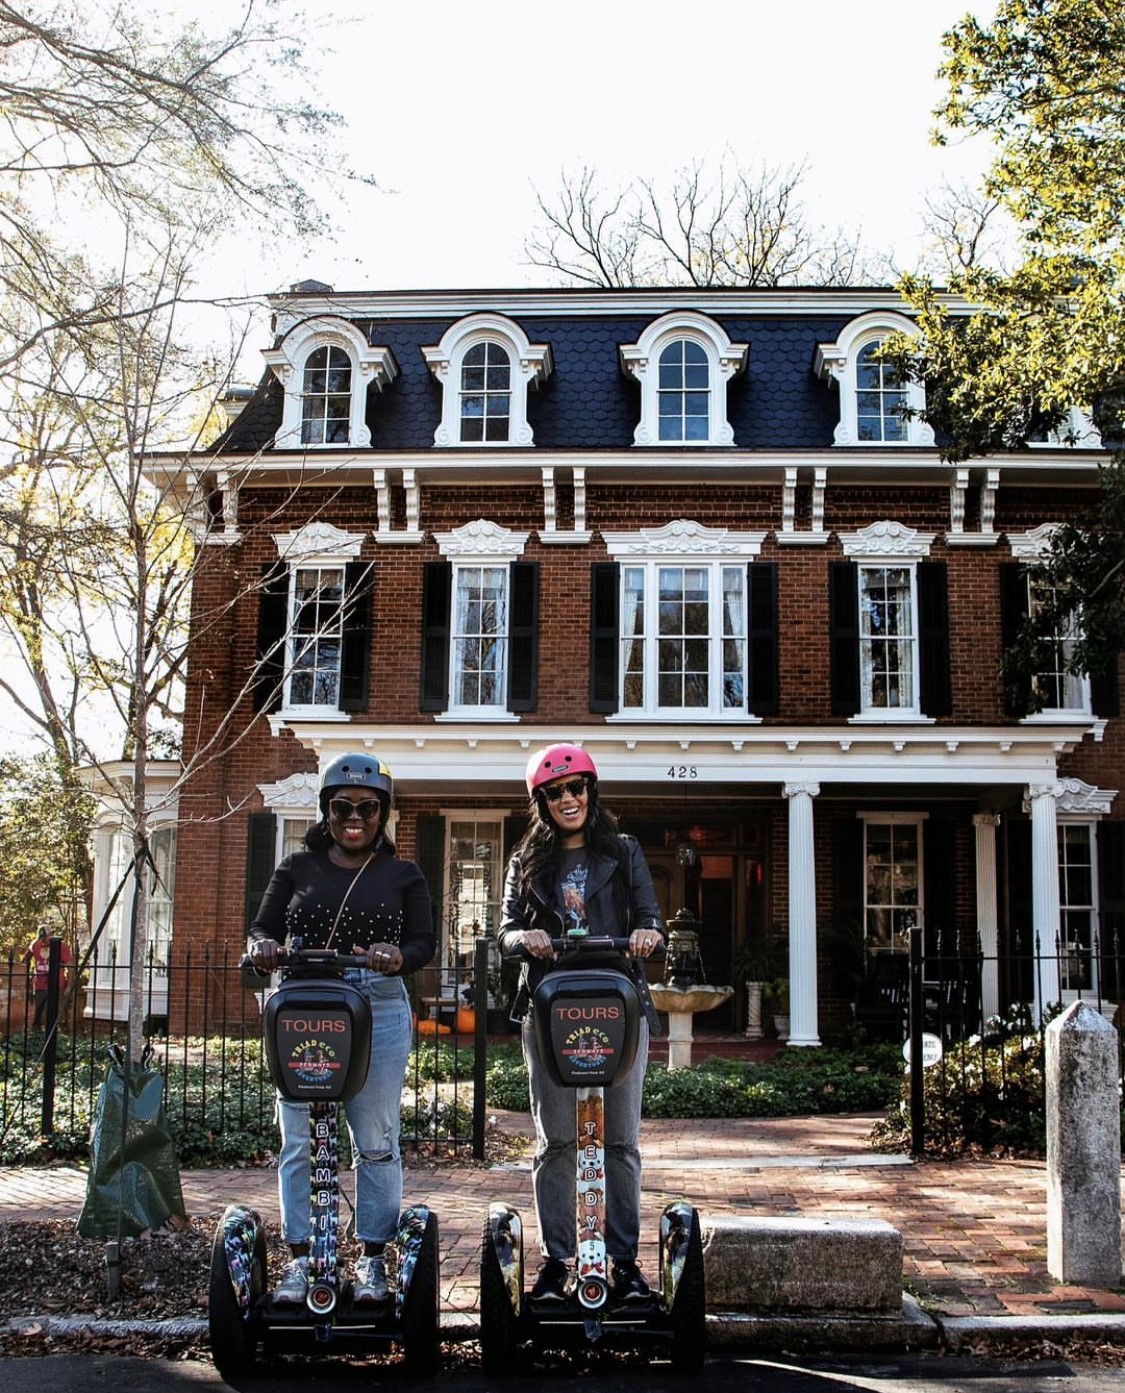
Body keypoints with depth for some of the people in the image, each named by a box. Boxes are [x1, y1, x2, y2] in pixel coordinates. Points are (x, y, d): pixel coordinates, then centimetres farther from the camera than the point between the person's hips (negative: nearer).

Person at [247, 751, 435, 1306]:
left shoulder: (402, 876, 10)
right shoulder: (297, 869, 13)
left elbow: (424, 940, 3)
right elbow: (263, 926, 8)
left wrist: (399, 957, -20)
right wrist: (263, 947, -16)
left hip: (379, 1014, -1)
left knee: (375, 1142, 2)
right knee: (298, 1141, 1)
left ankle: (372, 1260, 14)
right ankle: (298, 1259, 12)